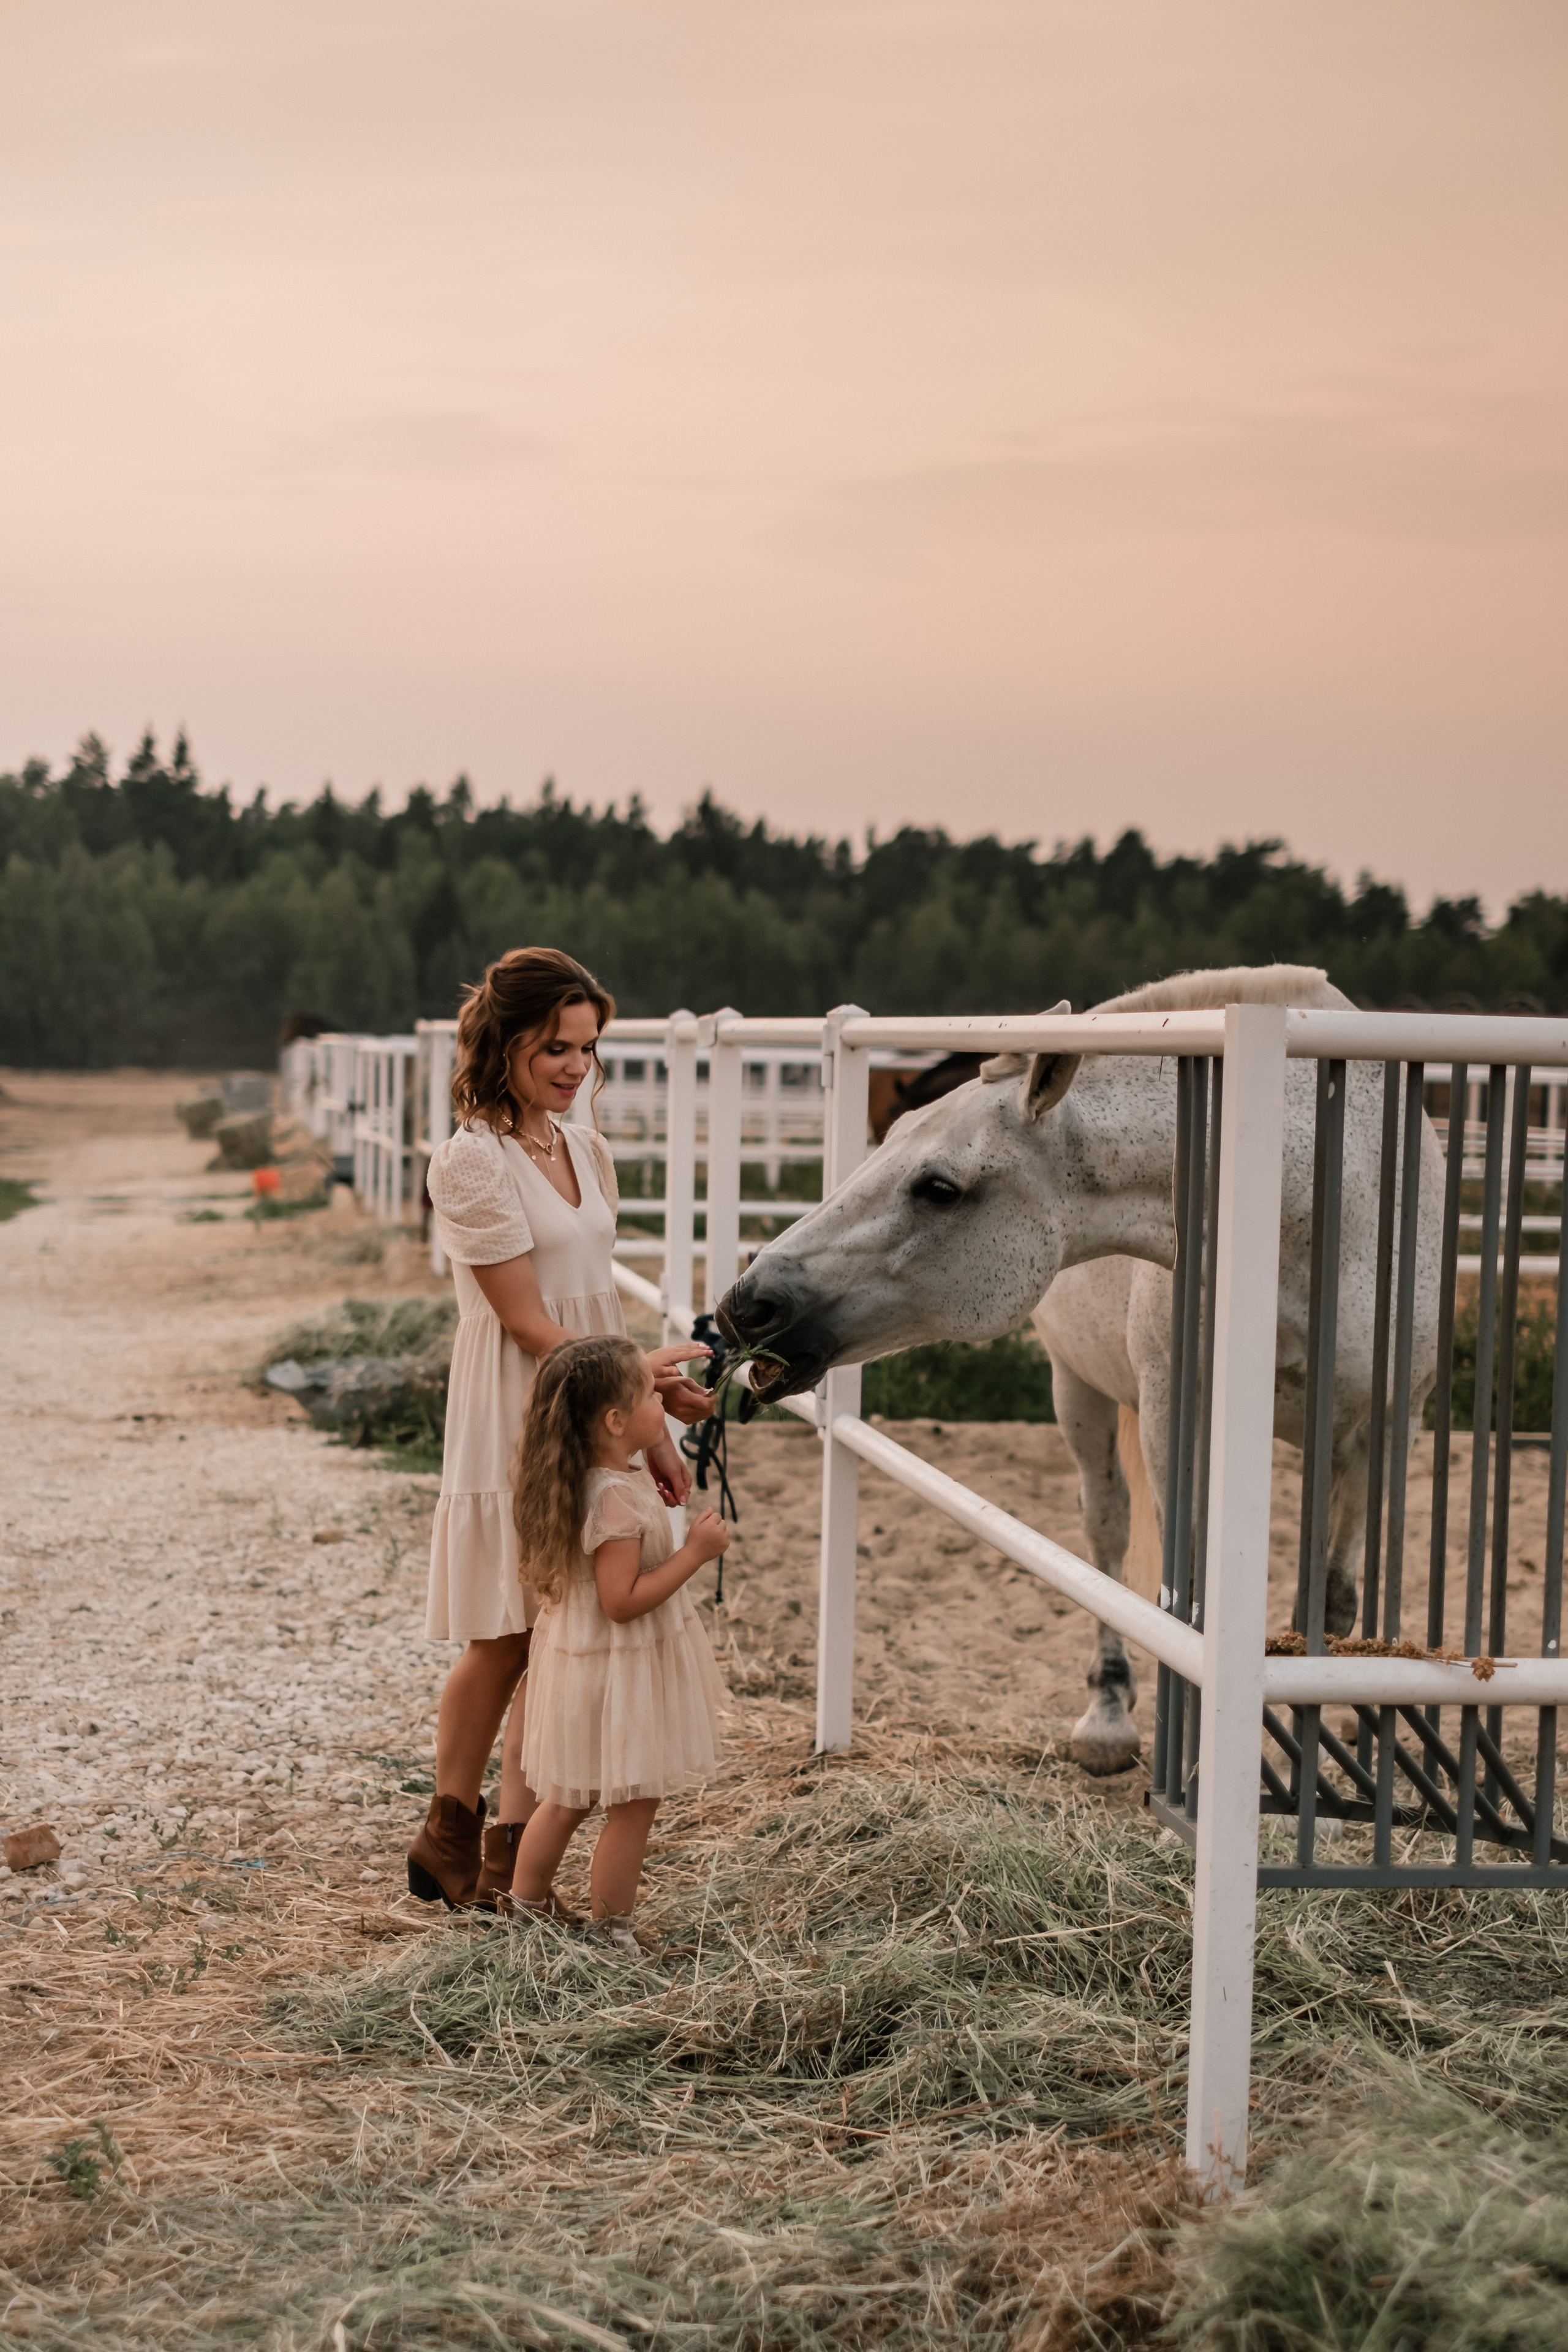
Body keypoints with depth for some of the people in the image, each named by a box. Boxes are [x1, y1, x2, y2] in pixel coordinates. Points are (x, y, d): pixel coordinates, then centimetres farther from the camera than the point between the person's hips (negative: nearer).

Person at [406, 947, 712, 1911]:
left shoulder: (587, 1150, 10)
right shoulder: (471, 1161, -13)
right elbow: (531, 1326, -15)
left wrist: (656, 1432, 12)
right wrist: (643, 1379, -21)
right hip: (515, 1424, -6)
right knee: (503, 1640, 3)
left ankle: (511, 1860, 14)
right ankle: (451, 1832, 22)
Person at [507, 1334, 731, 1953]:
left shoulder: (582, 1481, 1)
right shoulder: (618, 1497, -28)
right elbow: (622, 1601, -28)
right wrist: (694, 1553, -24)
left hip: (583, 1658, 10)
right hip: (620, 1669, -10)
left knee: (568, 1799, 21)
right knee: (633, 1803, 5)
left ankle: (526, 1908, 32)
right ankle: (609, 1927, 15)